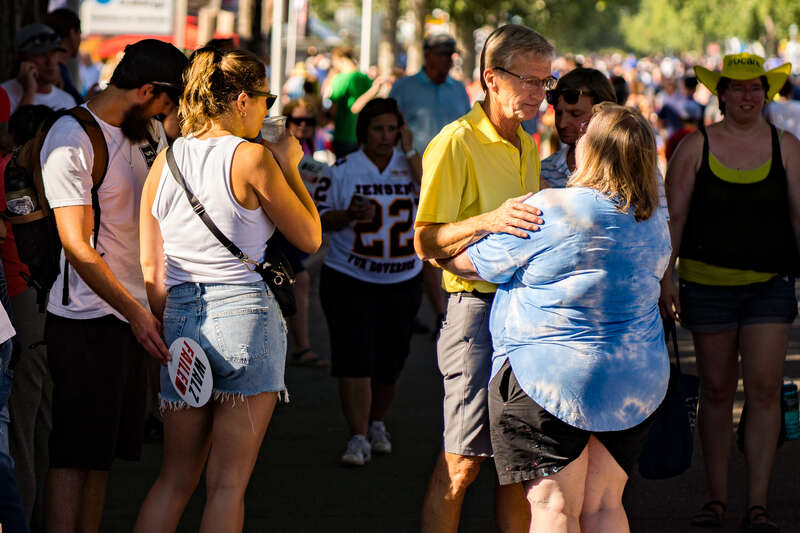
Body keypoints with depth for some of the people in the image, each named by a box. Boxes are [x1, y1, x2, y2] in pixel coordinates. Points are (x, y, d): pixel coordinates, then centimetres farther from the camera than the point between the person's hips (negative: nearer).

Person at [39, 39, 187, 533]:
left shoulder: (148, 130, 11)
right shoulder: (71, 140, -14)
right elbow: (78, 246, -19)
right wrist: (137, 314, -25)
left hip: (135, 314, 8)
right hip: (87, 320, -8)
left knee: (103, 453, 9)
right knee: (76, 454, -8)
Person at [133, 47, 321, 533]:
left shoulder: (166, 160, 8)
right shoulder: (252, 158, -9)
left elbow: (151, 268, 10)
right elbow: (310, 237, -1)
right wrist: (290, 167, 7)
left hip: (181, 319, 5)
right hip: (244, 312, -5)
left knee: (175, 479, 13)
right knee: (228, 483, 0)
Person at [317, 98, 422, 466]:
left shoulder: (409, 165, 5)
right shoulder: (343, 169, -1)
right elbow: (320, 218, 1)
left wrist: (410, 152, -11)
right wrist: (349, 214, -18)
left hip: (402, 280, 3)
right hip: (350, 280, -2)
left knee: (389, 361, 9)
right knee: (354, 357, -11)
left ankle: (377, 423, 32)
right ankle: (358, 438, -10)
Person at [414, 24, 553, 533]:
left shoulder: (527, 146, 18)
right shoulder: (457, 142, -8)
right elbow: (426, 242, -14)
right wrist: (490, 220, -28)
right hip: (479, 306, -7)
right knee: (462, 462, -8)